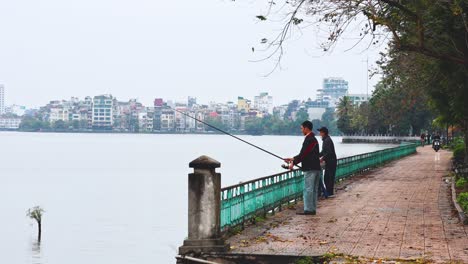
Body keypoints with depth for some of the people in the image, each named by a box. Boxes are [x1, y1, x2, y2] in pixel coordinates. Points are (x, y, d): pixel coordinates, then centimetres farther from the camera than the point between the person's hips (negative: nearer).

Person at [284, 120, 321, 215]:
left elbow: (303, 154, -18)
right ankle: (313, 209, 15)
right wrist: (293, 159, 21)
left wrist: (293, 163, -9)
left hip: (310, 168, -10)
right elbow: (304, 153, 22)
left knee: (308, 189, -6)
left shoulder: (308, 140, -15)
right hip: (316, 167, 10)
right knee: (313, 189, 11)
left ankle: (308, 209, -5)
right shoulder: (313, 139, 18)